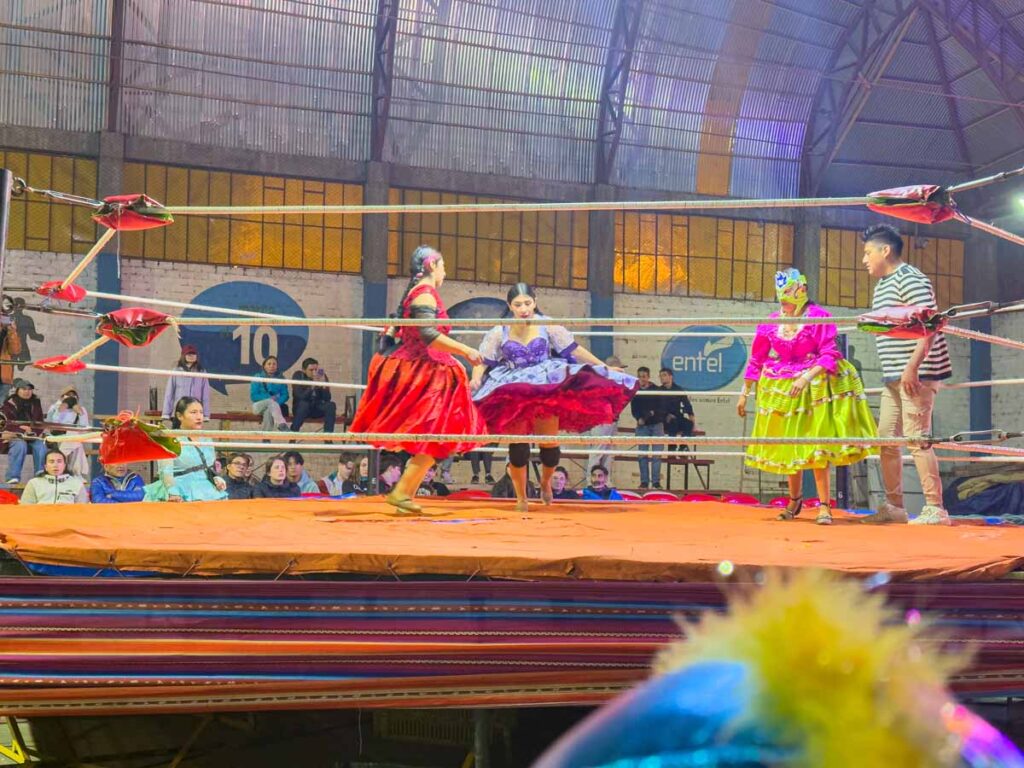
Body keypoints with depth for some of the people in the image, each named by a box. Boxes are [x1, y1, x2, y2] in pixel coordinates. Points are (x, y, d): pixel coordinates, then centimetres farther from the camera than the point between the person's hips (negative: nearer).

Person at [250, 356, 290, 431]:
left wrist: (277, 402, -21)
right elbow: (253, 396, -4)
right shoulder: (258, 378, 3)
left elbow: (285, 395, 1)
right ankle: (282, 425, -56)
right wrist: (269, 398, -16)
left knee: (268, 411, -34)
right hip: (259, 406, -2)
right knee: (270, 402, -35)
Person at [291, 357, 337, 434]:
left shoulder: (322, 376, -4)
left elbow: (327, 399, -11)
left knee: (331, 405, -24)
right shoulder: (298, 376, -10)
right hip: (302, 408, -3)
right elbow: (300, 397, -24)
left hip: (317, 409, 3)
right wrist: (312, 386, -36)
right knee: (303, 403, -35)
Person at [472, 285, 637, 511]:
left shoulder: (547, 326, -4)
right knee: (518, 447, -6)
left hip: (546, 390, 0)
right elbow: (483, 361, -2)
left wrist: (604, 367, 2)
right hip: (514, 395, 0)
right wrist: (476, 379, -23)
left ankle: (545, 482, 34)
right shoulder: (499, 333, -4)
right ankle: (521, 498, 11)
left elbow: (574, 349, 2)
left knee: (550, 445, 0)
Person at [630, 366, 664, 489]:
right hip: (642, 426, 1)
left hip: (656, 425, -1)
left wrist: (654, 413, -22)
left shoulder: (657, 390, 0)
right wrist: (639, 418, -14)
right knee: (642, 454, 0)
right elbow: (633, 409, 4)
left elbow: (662, 409, -3)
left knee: (657, 454, -3)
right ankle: (644, 481, 5)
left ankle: (656, 480, 1)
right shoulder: (635, 392, 4)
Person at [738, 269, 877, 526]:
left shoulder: (819, 317, -12)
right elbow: (756, 360, 7)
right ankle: (794, 499, 33)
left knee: (815, 446, -8)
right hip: (781, 389, 5)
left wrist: (806, 377, -28)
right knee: (787, 446, 14)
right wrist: (745, 393, 9)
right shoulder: (771, 322, 0)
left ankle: (824, 506, -1)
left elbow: (829, 355, -15)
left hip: (814, 386, -5)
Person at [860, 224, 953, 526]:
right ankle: (894, 506, 18)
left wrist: (912, 367, -25)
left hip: (916, 373, -10)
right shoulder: (882, 284, 18)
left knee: (916, 438, -10)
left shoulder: (909, 279, -11)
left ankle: (935, 509, -5)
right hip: (893, 377, 10)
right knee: (886, 439, 10)